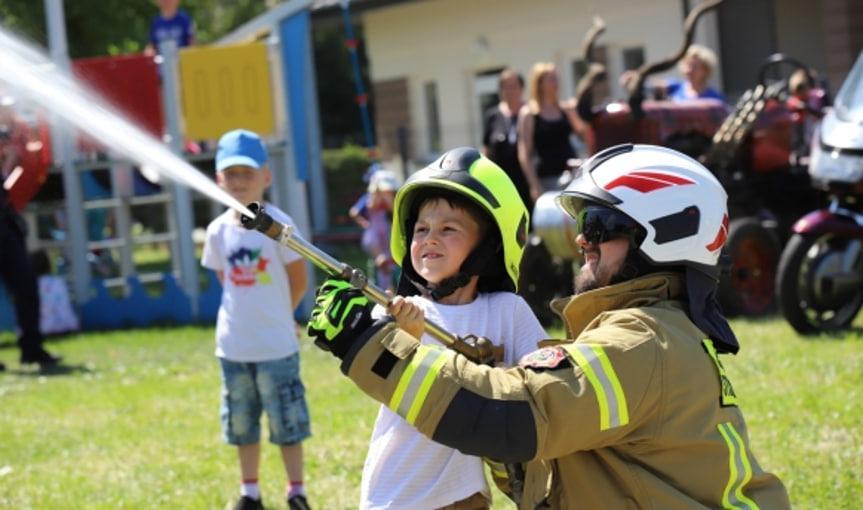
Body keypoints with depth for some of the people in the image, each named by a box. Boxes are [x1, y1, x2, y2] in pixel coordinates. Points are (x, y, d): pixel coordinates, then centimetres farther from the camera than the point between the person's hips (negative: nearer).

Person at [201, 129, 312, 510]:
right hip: (233, 346, 4)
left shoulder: (278, 225, -12)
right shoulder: (218, 231, -1)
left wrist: (273, 316, 6)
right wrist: (247, 314, 7)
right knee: (241, 424, 14)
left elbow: (299, 282, -4)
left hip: (276, 345, -4)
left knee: (287, 422, 4)